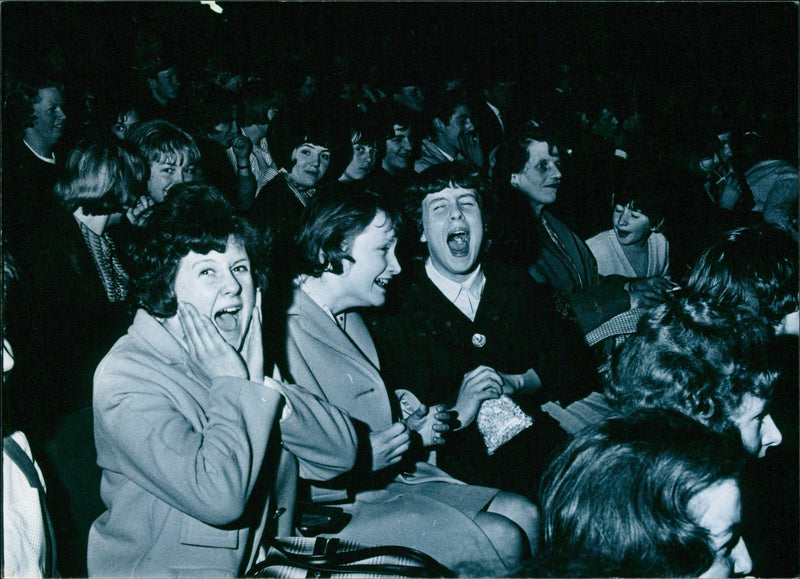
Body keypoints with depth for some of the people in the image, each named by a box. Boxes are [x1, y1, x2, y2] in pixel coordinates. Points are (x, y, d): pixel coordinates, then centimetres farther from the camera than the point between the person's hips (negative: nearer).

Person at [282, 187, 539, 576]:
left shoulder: (350, 319, 18)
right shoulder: (284, 329, -16)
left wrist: (414, 431, 10)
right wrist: (360, 459, -21)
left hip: (392, 480, 10)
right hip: (338, 506, -9)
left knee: (522, 513, -5)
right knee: (500, 539, -18)